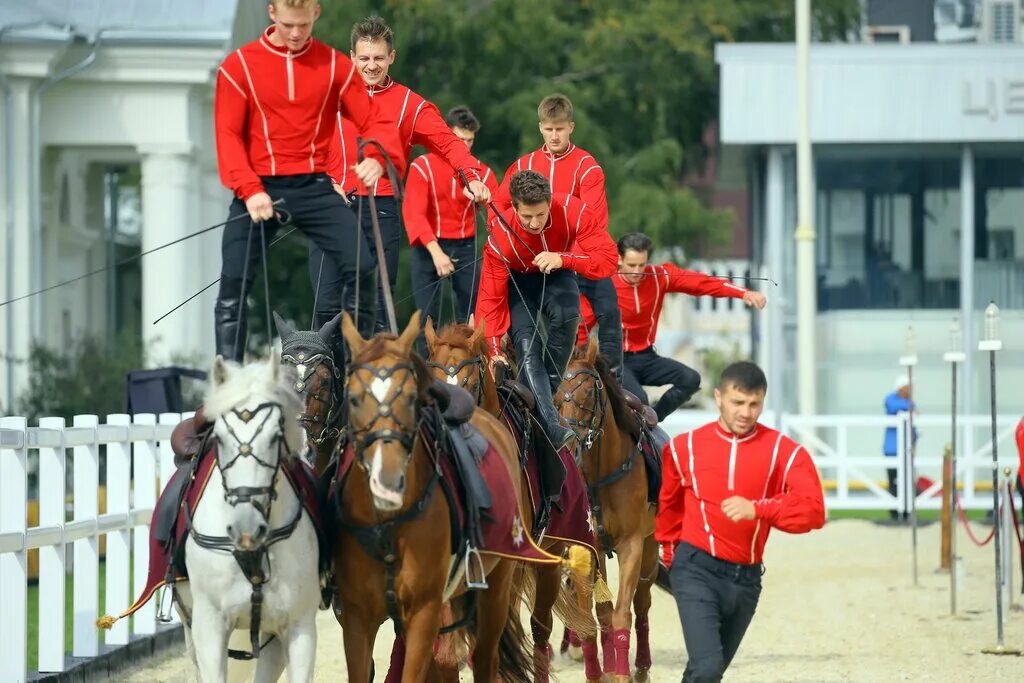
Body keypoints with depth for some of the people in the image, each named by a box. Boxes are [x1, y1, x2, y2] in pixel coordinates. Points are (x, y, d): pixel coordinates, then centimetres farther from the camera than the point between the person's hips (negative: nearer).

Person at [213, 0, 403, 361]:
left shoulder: (336, 65, 4)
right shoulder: (238, 66, 0)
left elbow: (374, 121, 3)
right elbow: (228, 134, -5)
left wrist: (376, 157, -21)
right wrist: (249, 189, -20)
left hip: (315, 187, 1)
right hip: (259, 189, -1)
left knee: (362, 270, -12)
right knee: (233, 283, -9)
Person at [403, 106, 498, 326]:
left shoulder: (481, 172, 3)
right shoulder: (423, 167, -7)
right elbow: (414, 214, -16)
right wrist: (435, 251, -28)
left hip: (466, 247, 3)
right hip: (429, 247, -3)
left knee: (470, 315, 0)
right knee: (427, 316, -5)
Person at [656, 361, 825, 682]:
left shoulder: (784, 451, -3)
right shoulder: (685, 448, 0)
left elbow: (813, 510, -17)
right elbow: (668, 506, 17)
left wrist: (757, 509, -30)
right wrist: (671, 554, 20)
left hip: (747, 577, 2)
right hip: (697, 571, -2)